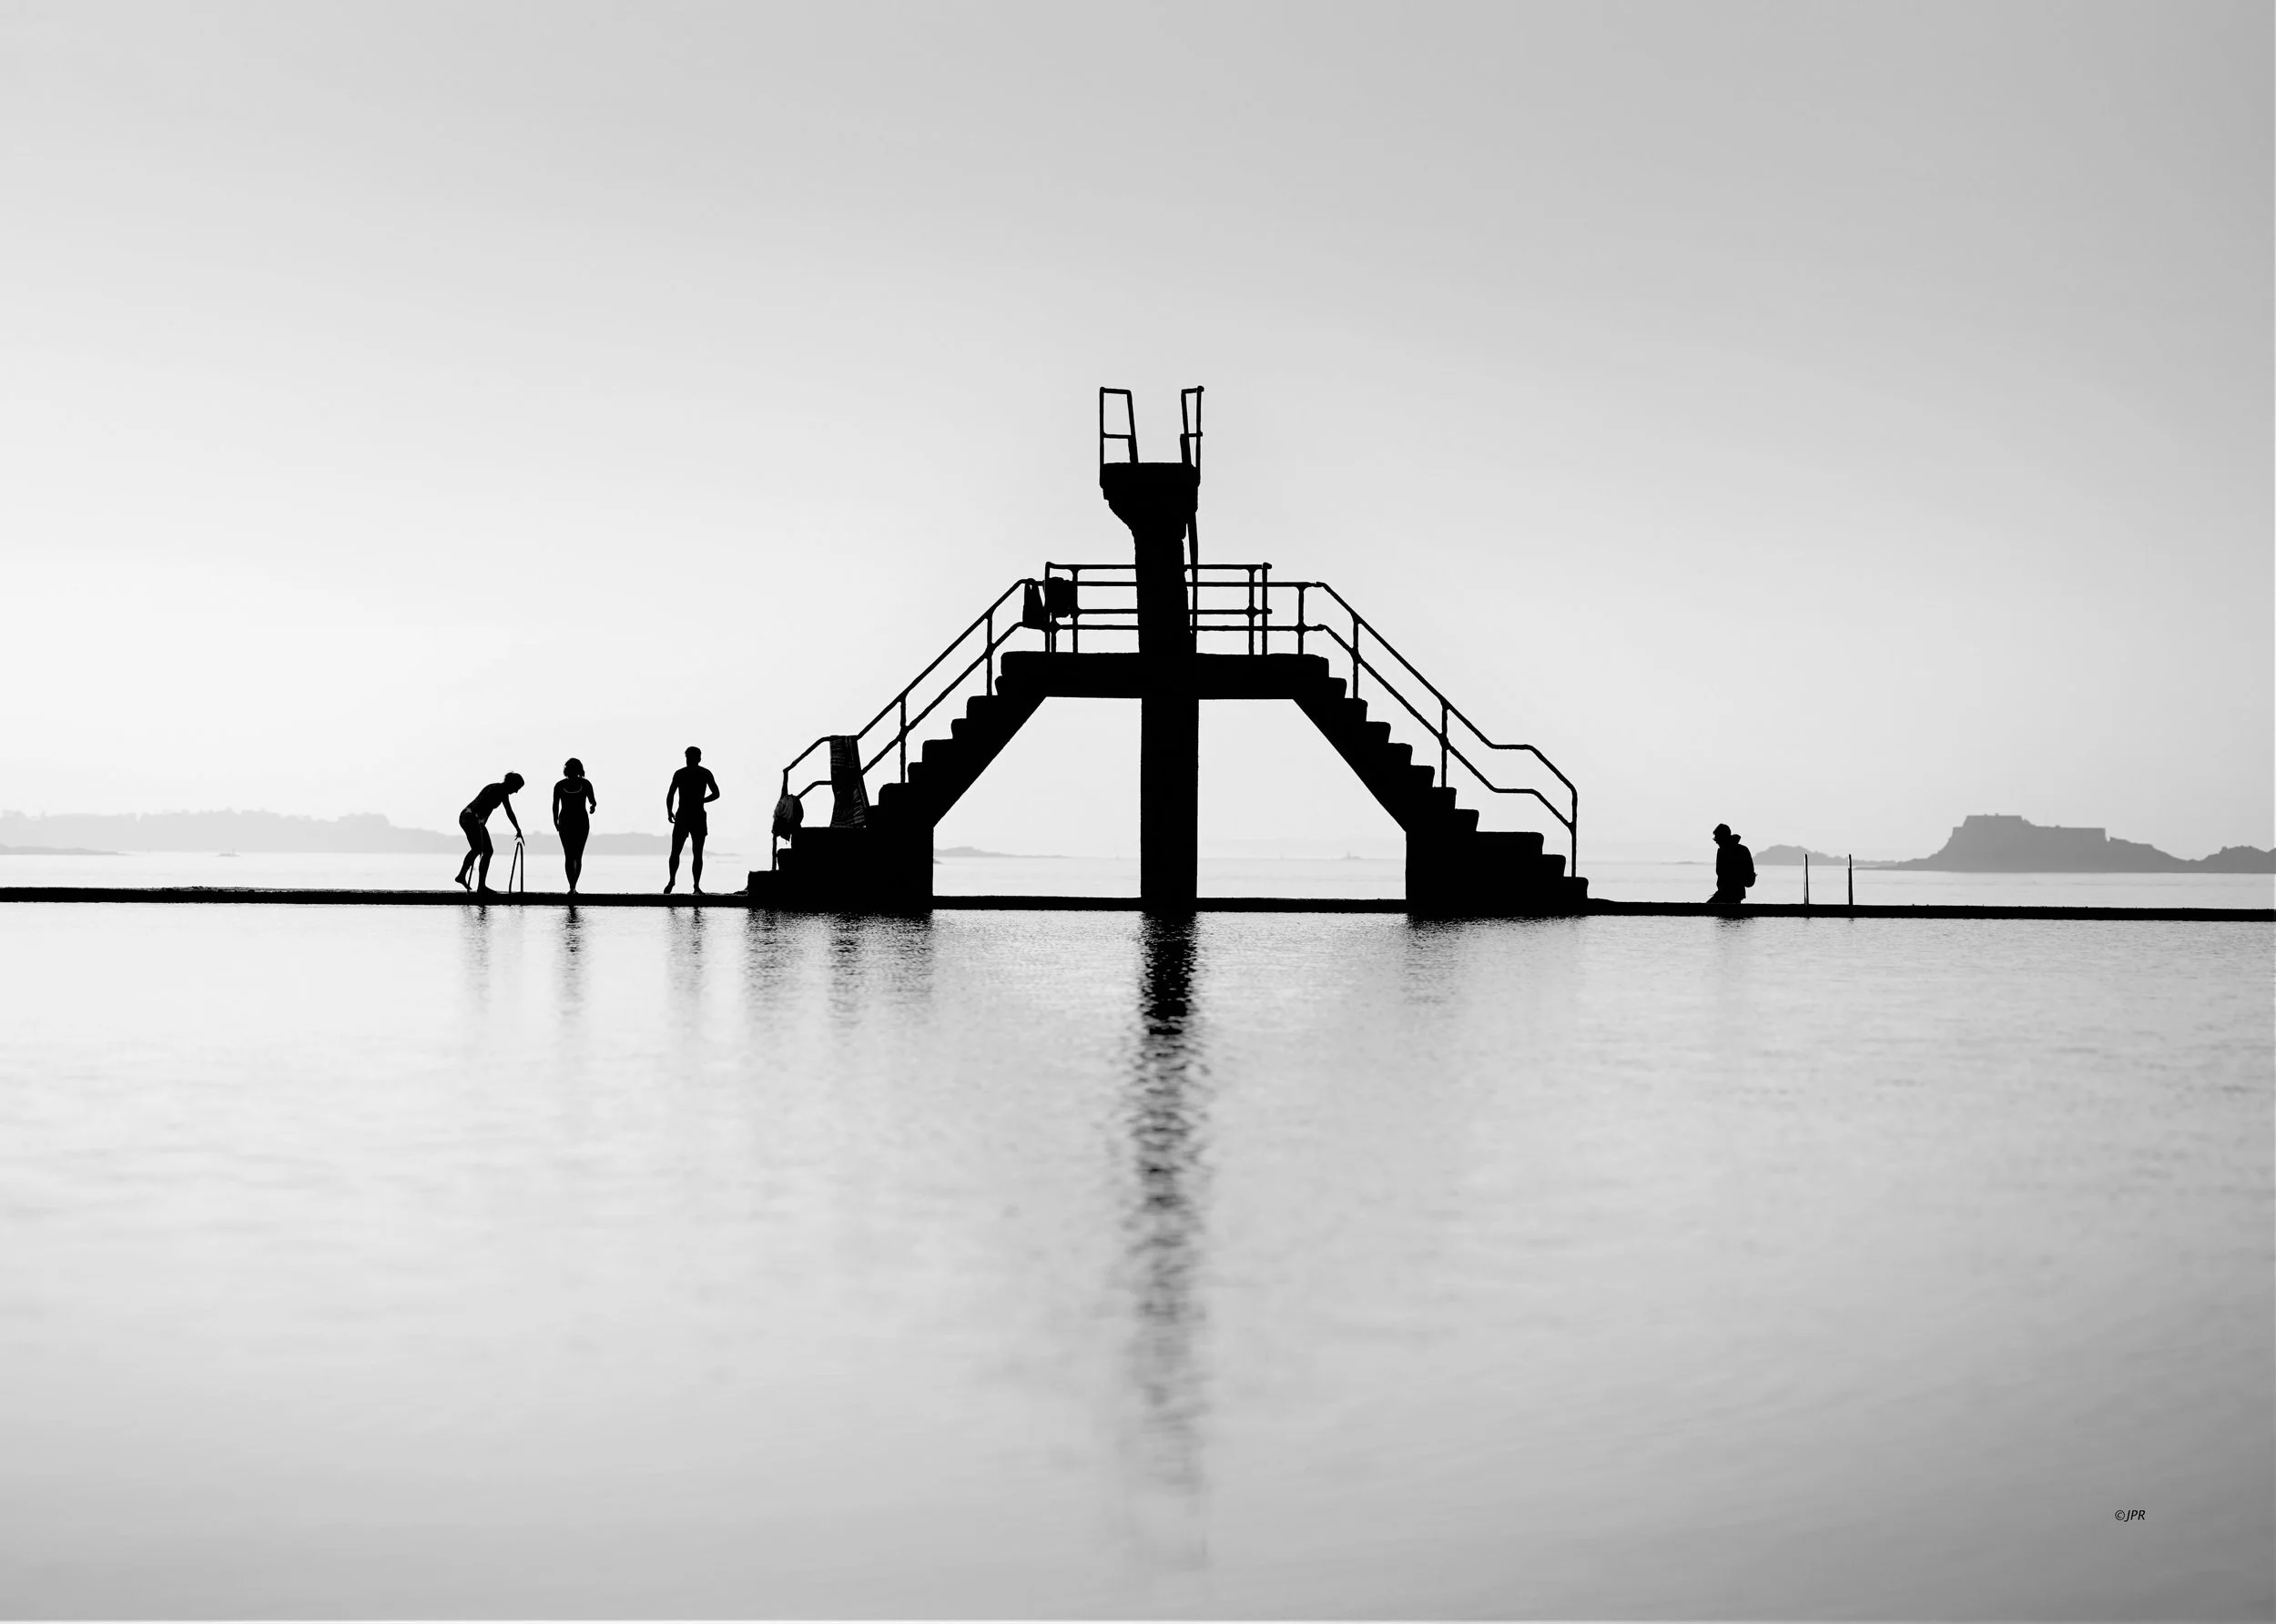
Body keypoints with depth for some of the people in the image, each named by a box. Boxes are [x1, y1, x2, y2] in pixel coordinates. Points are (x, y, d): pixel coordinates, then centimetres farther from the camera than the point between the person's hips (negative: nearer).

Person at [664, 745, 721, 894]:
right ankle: (671, 880, 11)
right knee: (675, 852, -3)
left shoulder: (705, 774, 2)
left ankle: (696, 886, -1)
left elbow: (716, 793, 3)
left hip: (699, 817, -1)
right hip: (682, 816, 1)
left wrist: (701, 801, -7)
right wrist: (669, 812, -3)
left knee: (698, 853, -3)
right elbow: (670, 794, 8)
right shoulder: (679, 774, 5)